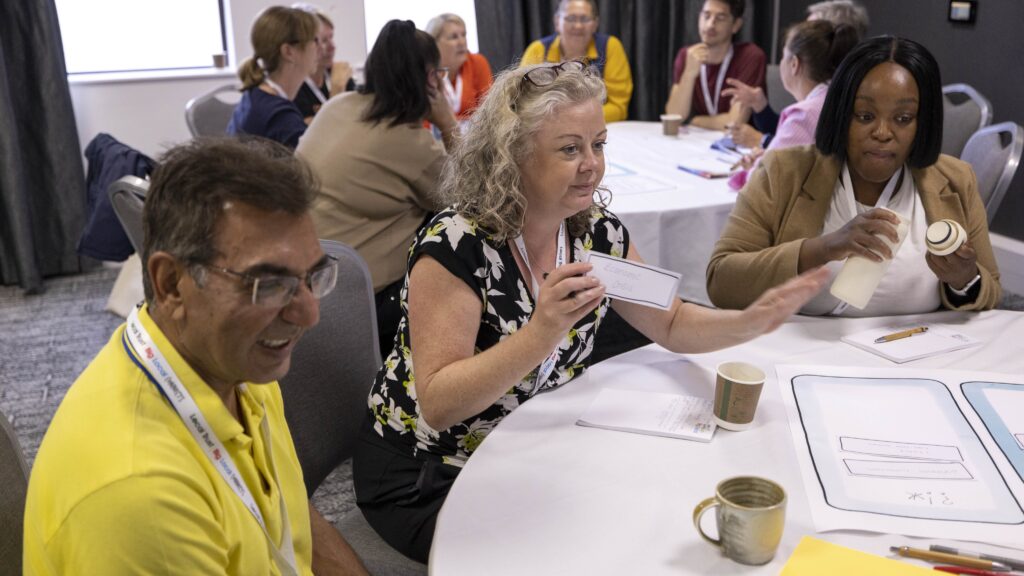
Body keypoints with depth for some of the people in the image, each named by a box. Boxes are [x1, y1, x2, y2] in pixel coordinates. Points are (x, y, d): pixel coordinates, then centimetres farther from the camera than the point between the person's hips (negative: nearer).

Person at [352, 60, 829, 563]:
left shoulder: (598, 232, -5)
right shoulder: (455, 244, -24)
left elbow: (671, 326, 4)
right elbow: (437, 405, -28)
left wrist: (753, 320, -16)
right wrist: (541, 334, -41)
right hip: (428, 477, -5)